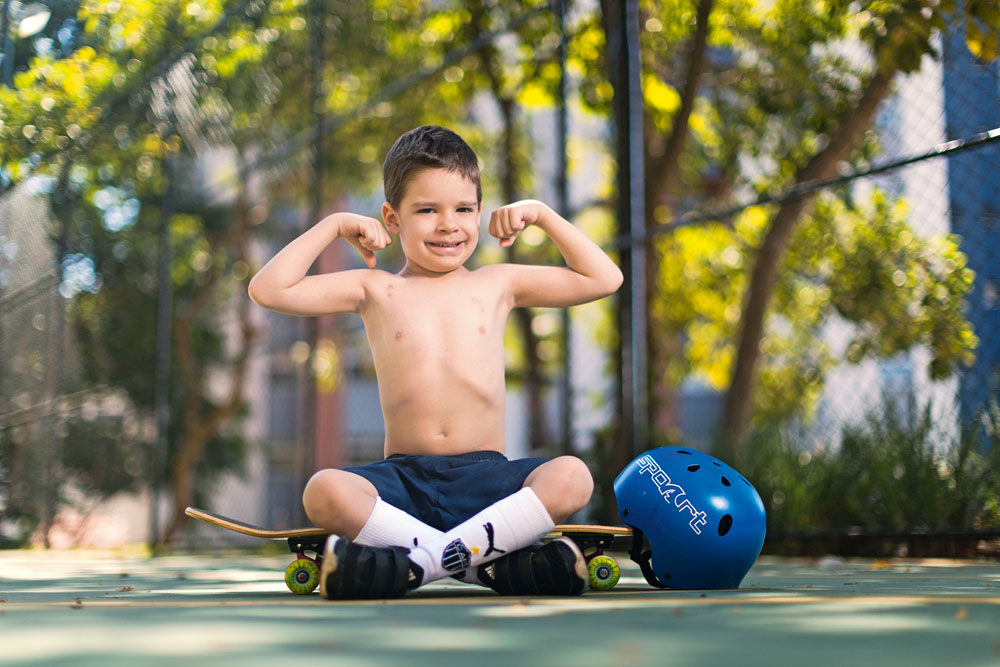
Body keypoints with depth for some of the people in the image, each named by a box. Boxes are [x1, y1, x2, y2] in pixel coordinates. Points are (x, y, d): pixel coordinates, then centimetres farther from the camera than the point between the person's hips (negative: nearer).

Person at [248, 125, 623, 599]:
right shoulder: (375, 291, 10)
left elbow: (604, 278, 18)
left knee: (572, 477, -30)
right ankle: (486, 563, -27)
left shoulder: (498, 285, 14)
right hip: (403, 476, -1)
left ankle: (422, 562, -29)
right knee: (324, 493, -32)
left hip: (486, 474, 1)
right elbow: (268, 290, 3)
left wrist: (541, 214, 13)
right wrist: (334, 225, 6)